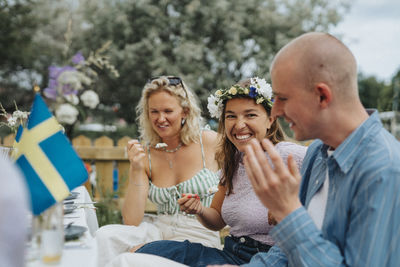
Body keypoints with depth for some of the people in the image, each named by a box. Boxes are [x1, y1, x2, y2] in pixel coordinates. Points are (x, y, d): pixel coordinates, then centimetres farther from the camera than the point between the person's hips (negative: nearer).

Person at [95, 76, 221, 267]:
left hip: (200, 236, -3)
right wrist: (136, 171, -13)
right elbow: (131, 221, -4)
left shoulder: (210, 142, -4)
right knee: (105, 235, -22)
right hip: (159, 229, 4)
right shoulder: (145, 154, 2)